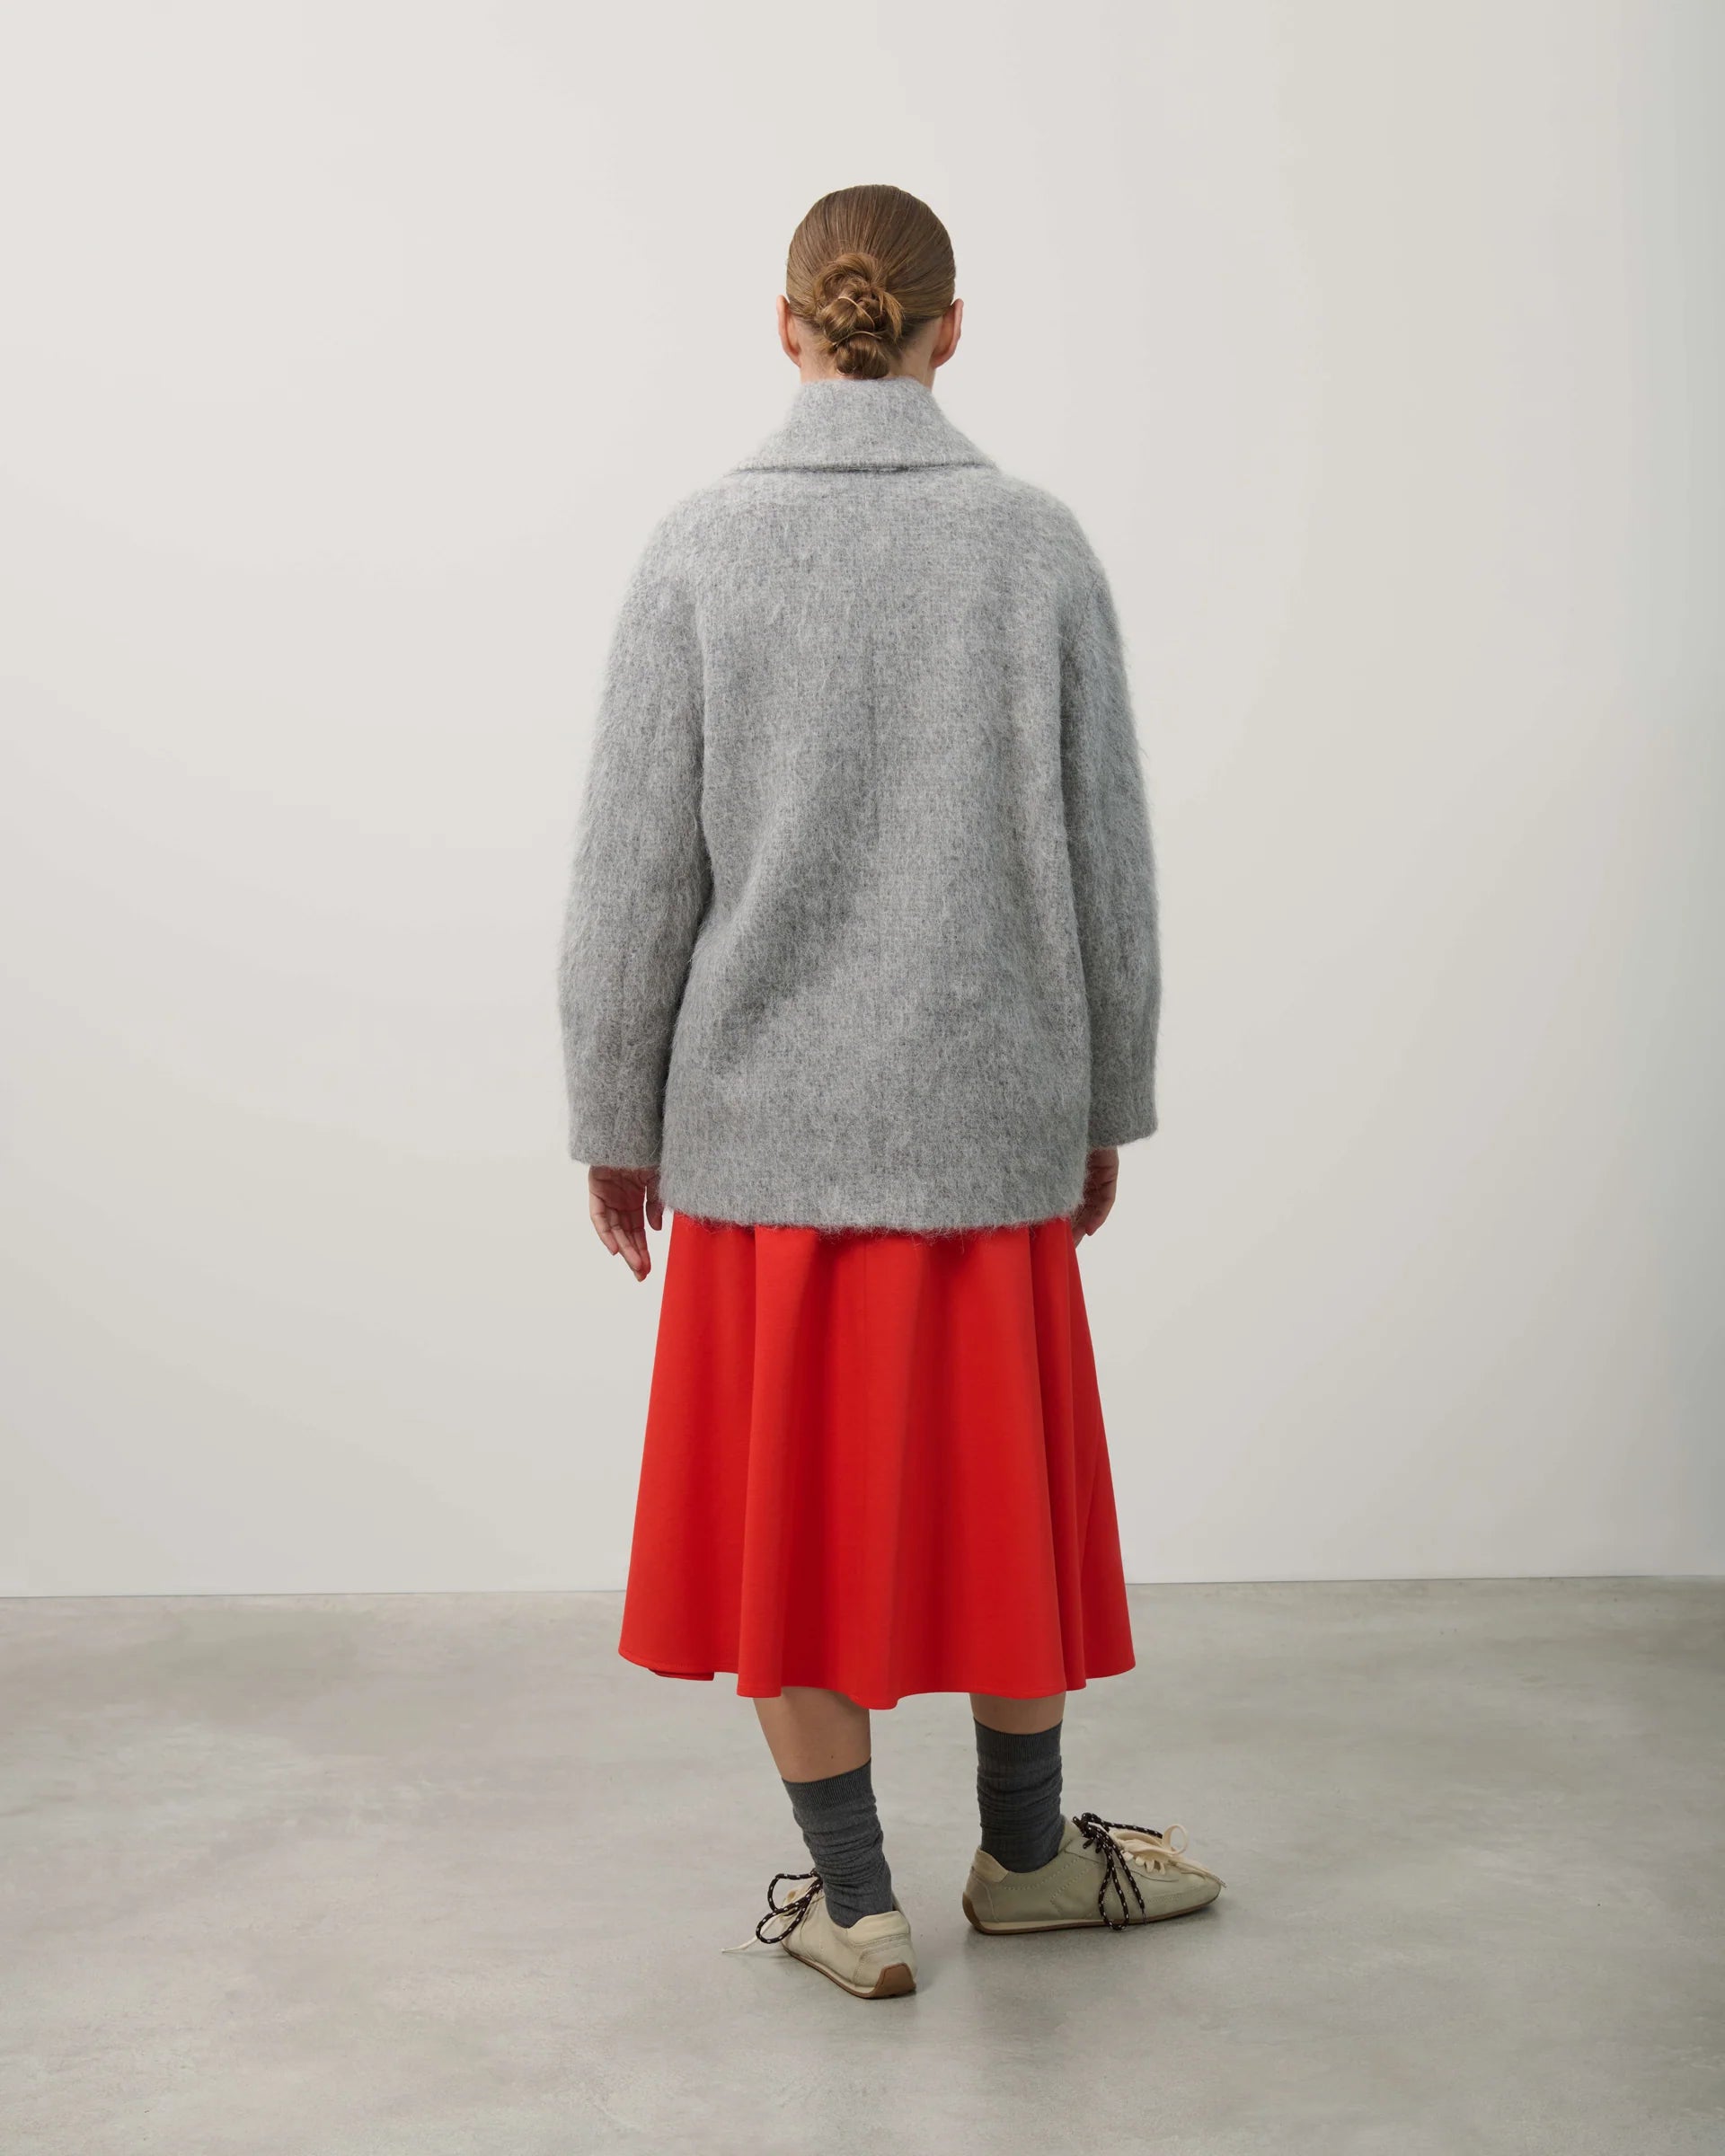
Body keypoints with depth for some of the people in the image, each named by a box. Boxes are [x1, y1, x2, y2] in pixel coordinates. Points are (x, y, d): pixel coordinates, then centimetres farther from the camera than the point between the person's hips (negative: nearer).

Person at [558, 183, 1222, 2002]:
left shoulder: (703, 548, -7)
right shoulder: (1038, 544, -4)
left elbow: (634, 870, -7)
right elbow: (1105, 857, -1)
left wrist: (613, 1120, 4)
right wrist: (1106, 1100, 11)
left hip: (764, 1112, -1)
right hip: (988, 1111, 1)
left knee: (786, 1497, 11)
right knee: (1000, 1484, 16)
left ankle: (853, 1900, 20)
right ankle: (1026, 1852, 32)